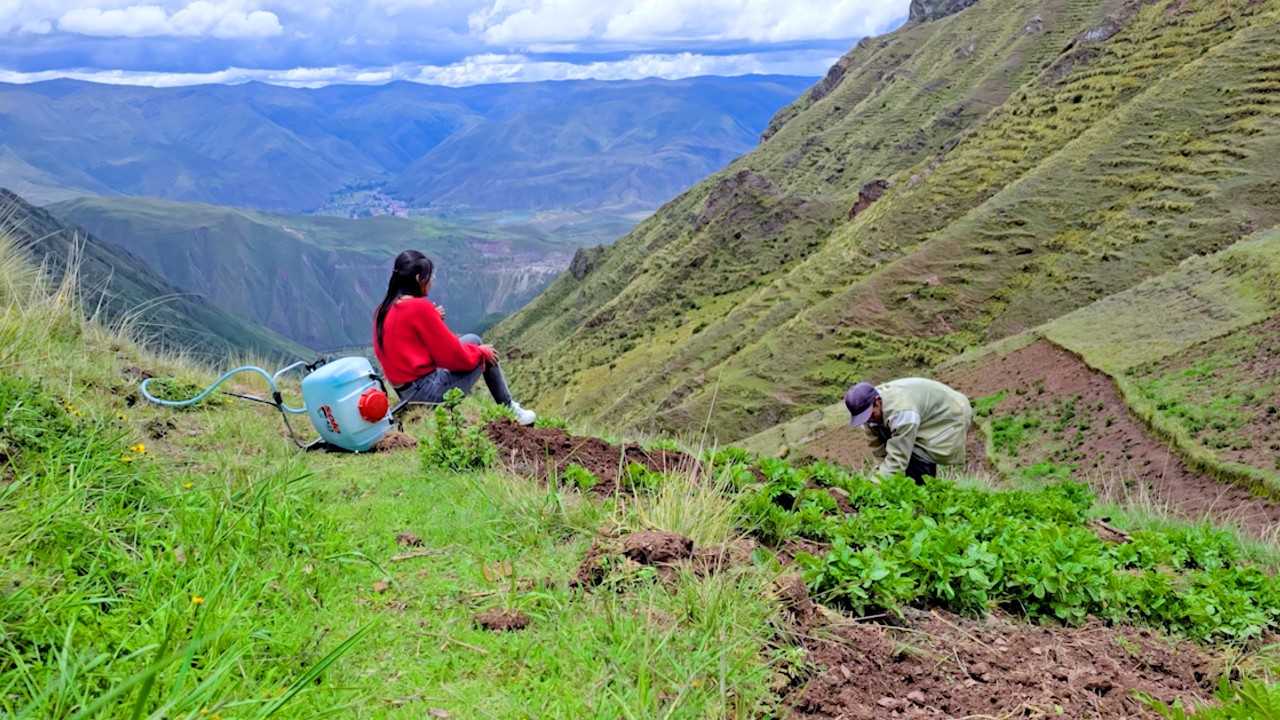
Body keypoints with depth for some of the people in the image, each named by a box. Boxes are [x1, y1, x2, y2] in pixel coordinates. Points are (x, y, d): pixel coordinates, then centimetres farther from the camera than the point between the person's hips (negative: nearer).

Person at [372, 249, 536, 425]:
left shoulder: (384, 310, 6)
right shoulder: (419, 307, -19)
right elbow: (452, 355, -14)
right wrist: (480, 351, 4)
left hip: (406, 390, 9)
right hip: (429, 391, -9)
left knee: (473, 340, 20)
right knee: (486, 355, 9)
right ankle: (511, 411, 23)